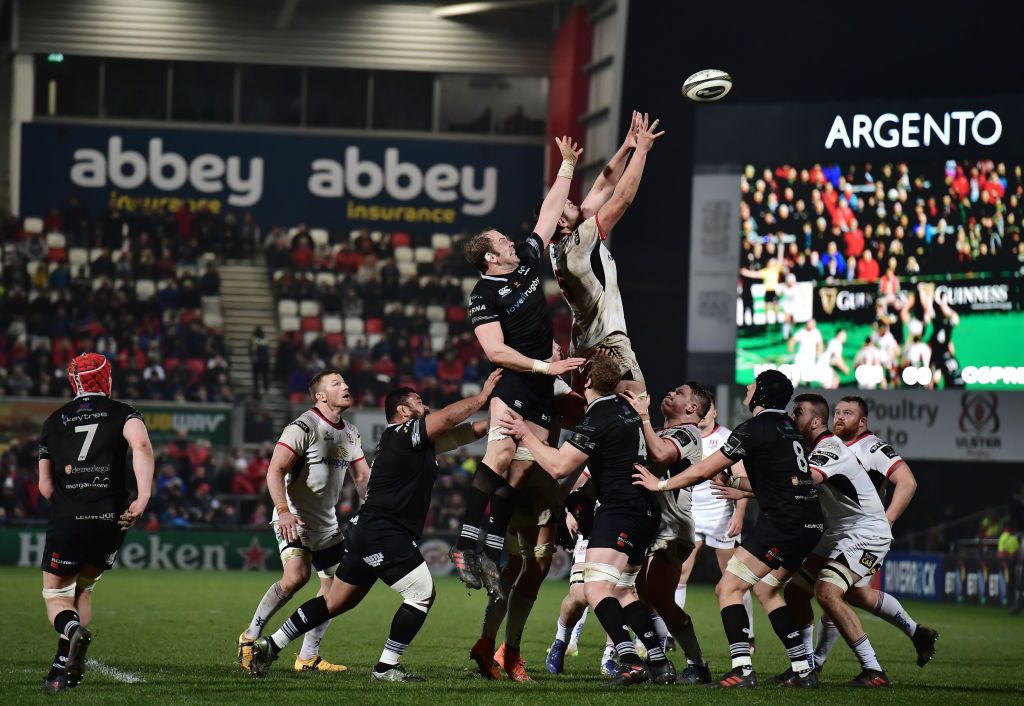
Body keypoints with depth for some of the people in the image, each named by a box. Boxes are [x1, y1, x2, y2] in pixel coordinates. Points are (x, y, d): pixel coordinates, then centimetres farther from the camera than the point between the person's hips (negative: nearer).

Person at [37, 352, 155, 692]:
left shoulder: (54, 421, 13)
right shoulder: (123, 413, 7)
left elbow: (45, 487, 14)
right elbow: (142, 447, -16)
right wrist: (143, 497, -21)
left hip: (67, 521, -1)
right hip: (112, 520, 1)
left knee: (56, 595, 10)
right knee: (82, 589, 21)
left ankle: (73, 629, -25)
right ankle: (64, 670, 12)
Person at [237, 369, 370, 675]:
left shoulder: (350, 433, 13)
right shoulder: (305, 426, -14)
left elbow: (362, 476, 21)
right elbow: (275, 470, -19)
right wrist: (283, 510, -30)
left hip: (326, 522, 8)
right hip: (294, 519, -8)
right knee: (297, 575, -26)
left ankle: (308, 657, 14)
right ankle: (251, 636, -9)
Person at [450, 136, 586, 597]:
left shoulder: (528, 259, 13)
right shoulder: (483, 297, -7)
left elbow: (550, 212, 22)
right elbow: (496, 351, -16)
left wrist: (567, 167, 23)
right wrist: (544, 366, -18)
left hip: (542, 386, 7)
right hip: (511, 381, -7)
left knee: (521, 470, -1)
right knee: (501, 454, -25)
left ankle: (493, 555, -1)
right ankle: (465, 546, -28)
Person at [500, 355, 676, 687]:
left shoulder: (596, 419, -15)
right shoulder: (624, 407, 13)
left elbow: (559, 466, -18)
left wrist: (526, 435, -9)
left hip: (620, 509, -10)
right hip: (645, 512, 10)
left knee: (596, 588, -17)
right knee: (621, 591, 18)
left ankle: (629, 660, -32)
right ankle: (659, 662, 15)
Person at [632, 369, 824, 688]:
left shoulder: (755, 429, -9)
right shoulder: (788, 428, 18)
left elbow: (702, 471, -6)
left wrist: (660, 484, 6)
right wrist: (733, 482, 31)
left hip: (784, 523, -9)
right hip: (809, 523, 9)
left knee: (728, 588, -6)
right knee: (766, 588, 22)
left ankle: (742, 670, -17)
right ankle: (804, 670, 18)